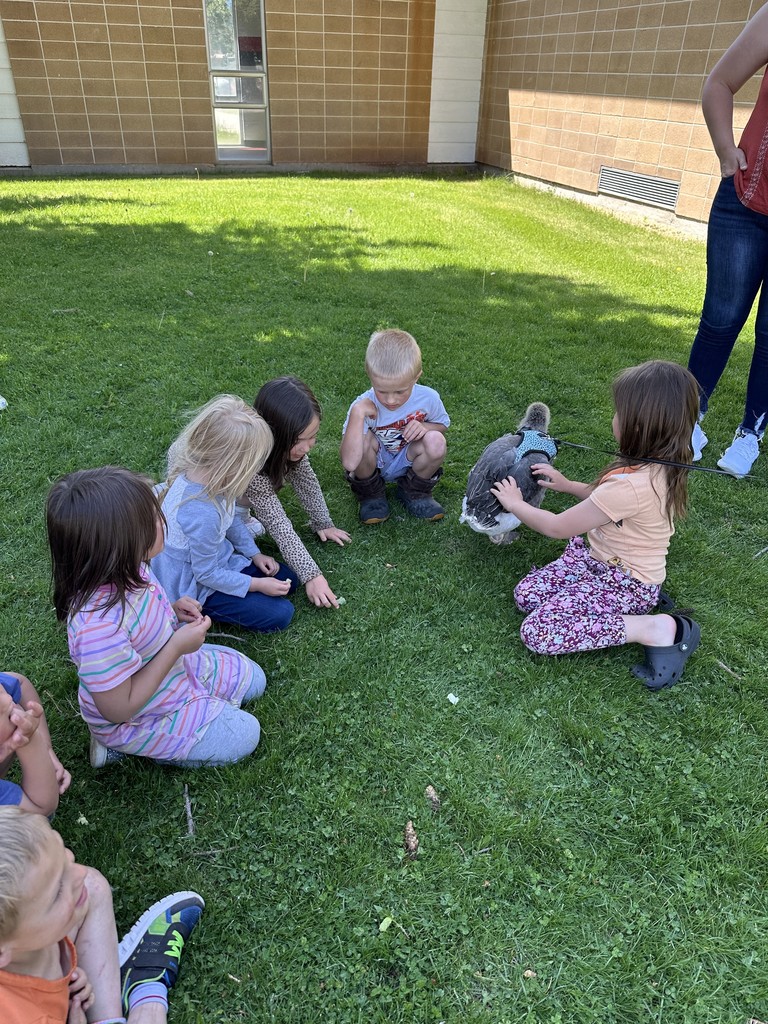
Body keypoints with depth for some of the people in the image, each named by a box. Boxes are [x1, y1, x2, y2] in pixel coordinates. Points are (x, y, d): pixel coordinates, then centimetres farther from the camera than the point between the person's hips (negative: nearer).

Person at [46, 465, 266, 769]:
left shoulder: (124, 570, -18)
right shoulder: (99, 627, -42)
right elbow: (118, 709, -29)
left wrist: (171, 611, -12)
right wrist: (177, 646, -29)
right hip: (134, 719, -8)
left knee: (253, 679, 16)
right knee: (244, 735, -4)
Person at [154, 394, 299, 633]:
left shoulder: (196, 469, -14)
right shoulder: (202, 514, -40)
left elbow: (232, 518, 6)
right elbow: (207, 574, -24)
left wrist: (254, 553, 8)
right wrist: (257, 584, -15)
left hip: (216, 560, 9)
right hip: (197, 588, -9)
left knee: (288, 580, 12)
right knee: (279, 614, -11)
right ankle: (202, 612, 1)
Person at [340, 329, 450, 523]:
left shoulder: (428, 398, -22)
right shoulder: (363, 405, -28)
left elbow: (442, 424, 3)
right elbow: (349, 464, -38)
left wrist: (424, 427, -22)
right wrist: (357, 414, -43)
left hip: (407, 461, 2)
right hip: (372, 465, -2)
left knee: (436, 442, -27)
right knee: (364, 440, -33)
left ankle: (414, 492, 2)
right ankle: (371, 494, -3)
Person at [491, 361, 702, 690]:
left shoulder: (629, 486, -33)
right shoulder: (661, 467, -5)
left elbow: (557, 527, -20)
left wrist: (514, 504, -4)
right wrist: (567, 485, 12)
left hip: (623, 583, -9)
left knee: (536, 633, -19)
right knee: (526, 595, 2)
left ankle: (654, 629, -12)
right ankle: (636, 607, 5)